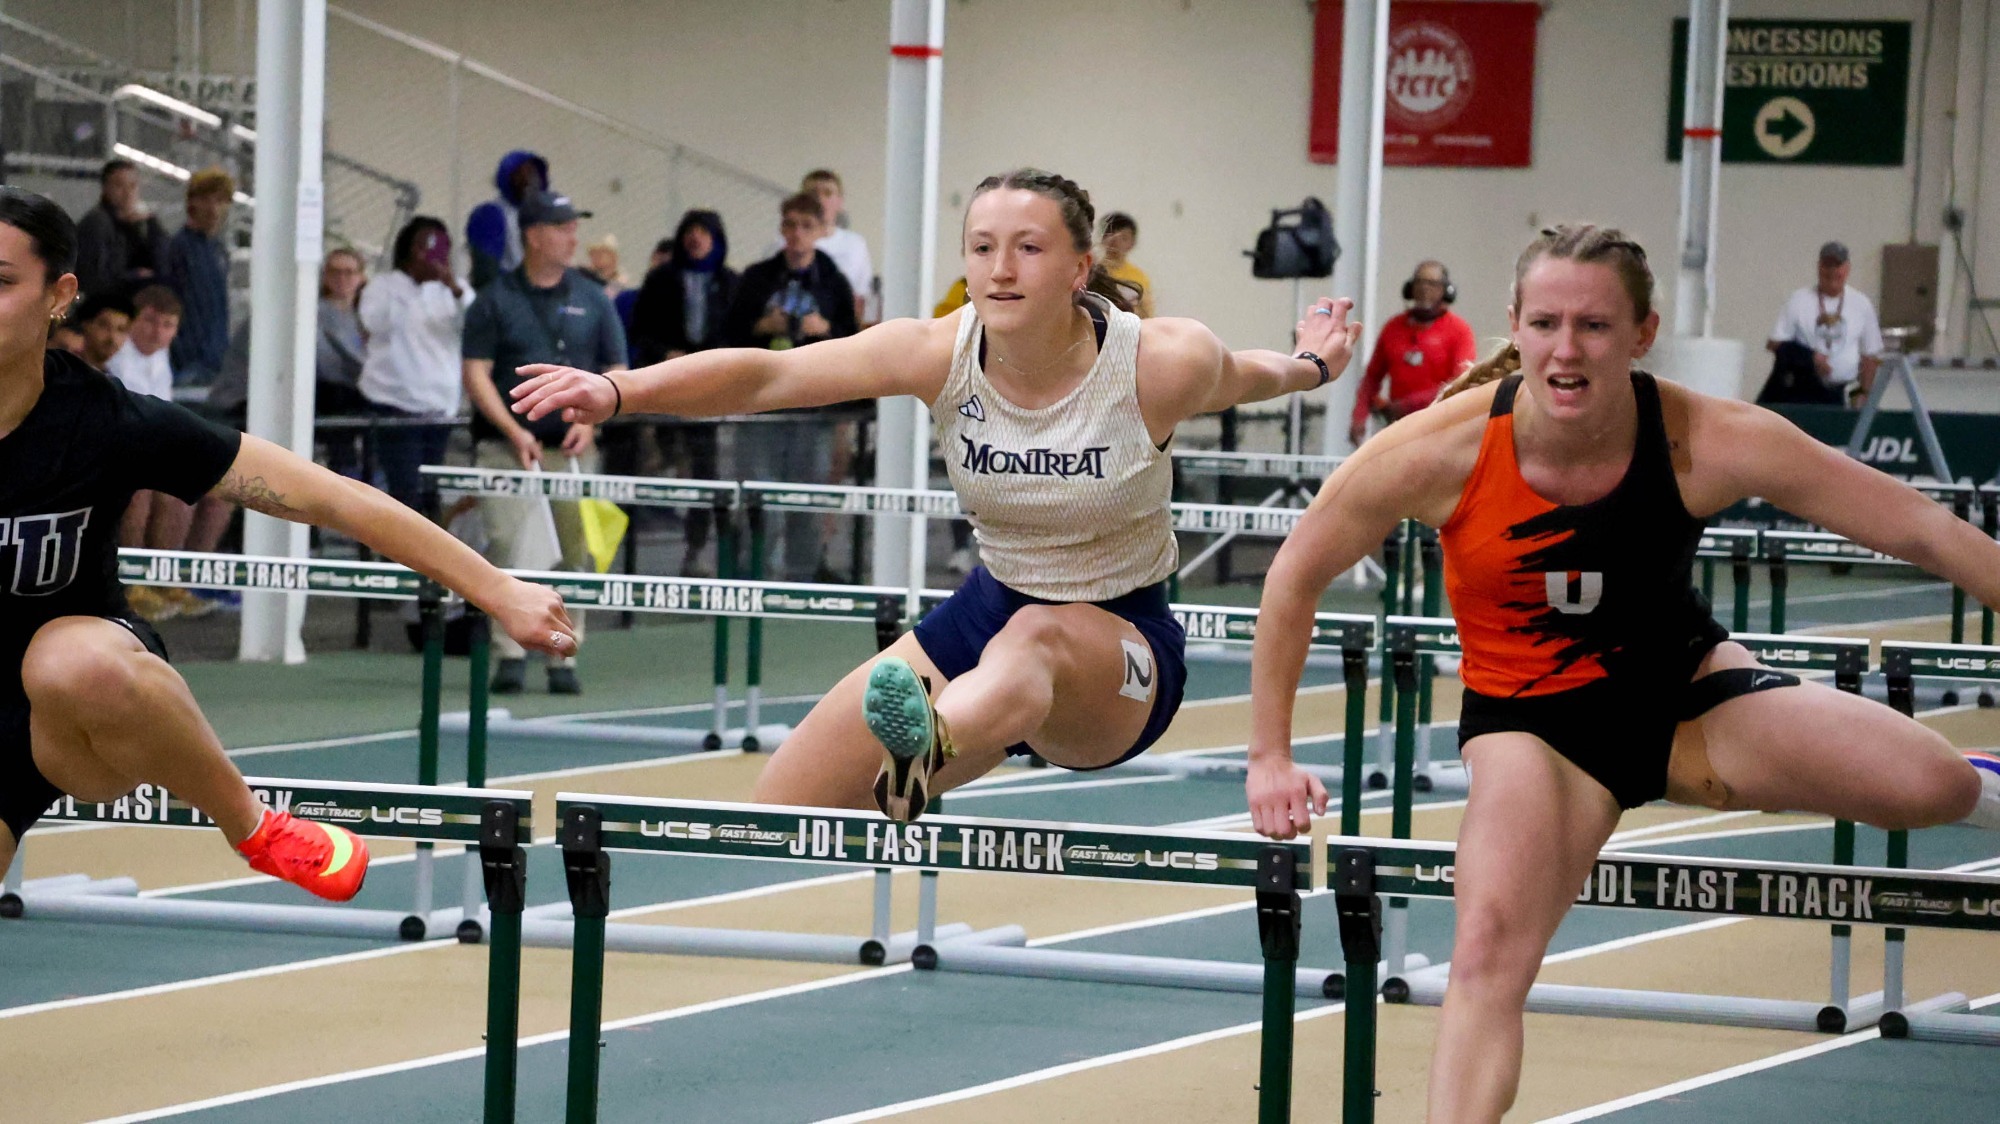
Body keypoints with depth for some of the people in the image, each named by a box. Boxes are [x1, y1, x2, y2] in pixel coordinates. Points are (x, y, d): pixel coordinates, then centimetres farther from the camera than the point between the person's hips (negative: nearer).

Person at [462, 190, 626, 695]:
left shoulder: (592, 300, 10)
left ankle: (563, 657, 6)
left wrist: (590, 421, -5)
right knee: (508, 548, -12)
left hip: (572, 448, 2)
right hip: (506, 446, -2)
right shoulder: (495, 299, 3)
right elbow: (476, 373, -2)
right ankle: (510, 654, -9)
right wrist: (514, 432, -12)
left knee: (572, 551, 0)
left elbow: (616, 373, 12)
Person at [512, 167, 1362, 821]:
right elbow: (769, 374, -21)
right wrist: (618, 390, -32)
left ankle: (931, 746, -77)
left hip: (1123, 651, -4)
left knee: (1034, 639, -44)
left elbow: (1237, 378, 6)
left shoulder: (1161, 365, -18)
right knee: (773, 815, -7)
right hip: (990, 613, 5)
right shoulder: (942, 354, -13)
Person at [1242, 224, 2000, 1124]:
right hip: (1532, 720, -1)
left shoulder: (1709, 443, -24)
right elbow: (1296, 575, -8)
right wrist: (1270, 754, -4)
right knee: (1489, 950, -24)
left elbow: (1925, 533, -18)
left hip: (1685, 693, 1)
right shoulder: (1444, 453, -24)